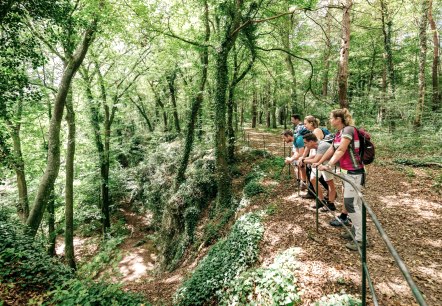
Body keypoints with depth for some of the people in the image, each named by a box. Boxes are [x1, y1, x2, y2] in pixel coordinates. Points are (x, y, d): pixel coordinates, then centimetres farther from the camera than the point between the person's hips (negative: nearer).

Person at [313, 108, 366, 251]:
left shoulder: (348, 129, -16)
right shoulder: (339, 133, 11)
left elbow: (341, 150, -25)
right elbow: (331, 150, 17)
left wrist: (329, 165, -31)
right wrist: (319, 162, 21)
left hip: (354, 172, -9)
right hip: (346, 171, 9)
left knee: (350, 203, -9)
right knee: (355, 203, 14)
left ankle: (361, 238, -1)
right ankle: (356, 231, 24)